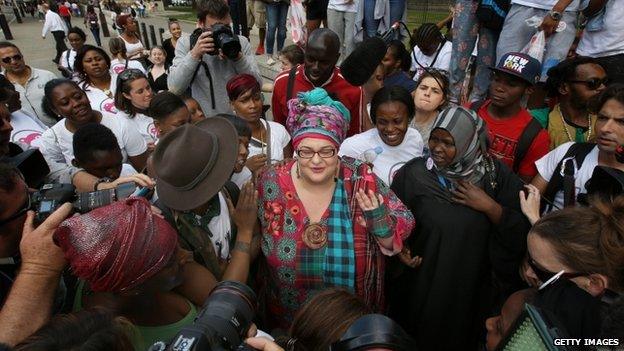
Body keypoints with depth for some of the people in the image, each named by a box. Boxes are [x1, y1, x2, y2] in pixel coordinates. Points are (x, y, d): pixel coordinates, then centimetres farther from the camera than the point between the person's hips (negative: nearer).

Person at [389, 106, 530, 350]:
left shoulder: (495, 174, -9)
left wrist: (490, 207, -21)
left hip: (471, 287, 1)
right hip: (422, 286, -1)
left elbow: (523, 229, -9)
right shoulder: (414, 173, -12)